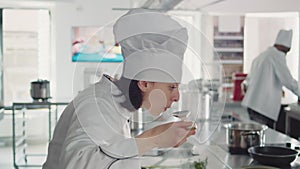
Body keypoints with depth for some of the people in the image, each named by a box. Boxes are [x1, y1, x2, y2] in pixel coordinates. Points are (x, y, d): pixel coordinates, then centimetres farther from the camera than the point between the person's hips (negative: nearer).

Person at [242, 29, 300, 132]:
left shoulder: (261, 56, 19)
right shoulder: (277, 56, -7)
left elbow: (249, 79, 27)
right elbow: (287, 80, -10)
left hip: (251, 103, 9)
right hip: (264, 107, -9)